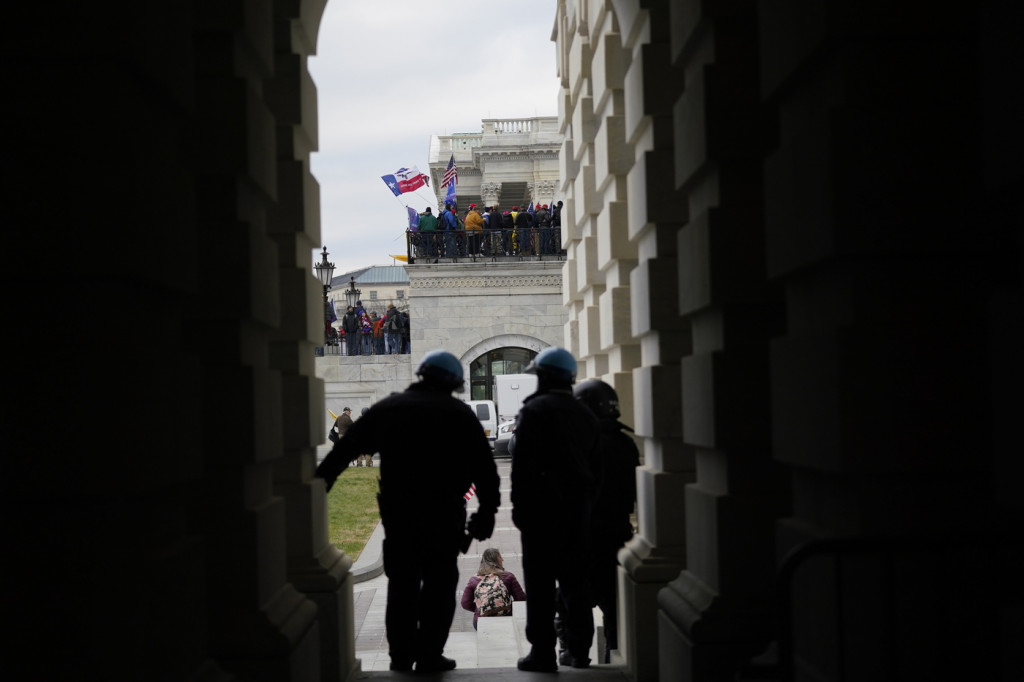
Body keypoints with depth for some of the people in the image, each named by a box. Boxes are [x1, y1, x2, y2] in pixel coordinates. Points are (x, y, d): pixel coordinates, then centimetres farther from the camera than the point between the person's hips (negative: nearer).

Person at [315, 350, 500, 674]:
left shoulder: (386, 409, 8)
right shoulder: (459, 414, 0)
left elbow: (343, 450, 8)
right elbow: (484, 467, -4)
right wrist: (487, 510, 0)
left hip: (397, 509, 3)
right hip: (442, 511, -3)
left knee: (401, 583, 14)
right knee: (439, 582, 5)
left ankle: (401, 656, 17)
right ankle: (429, 656, 2)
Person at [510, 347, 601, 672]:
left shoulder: (534, 410, -9)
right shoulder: (585, 414, 14)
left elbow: (523, 465, -15)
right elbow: (595, 466, 16)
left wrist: (519, 507, -10)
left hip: (542, 507, -7)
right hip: (578, 508, 7)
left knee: (540, 582, -4)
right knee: (575, 579, 11)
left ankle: (542, 653, -5)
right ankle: (578, 650, 14)